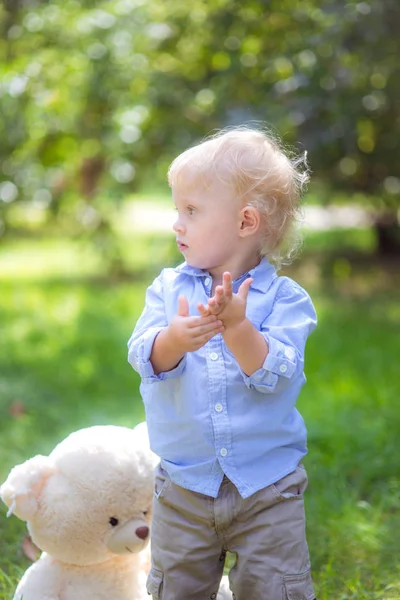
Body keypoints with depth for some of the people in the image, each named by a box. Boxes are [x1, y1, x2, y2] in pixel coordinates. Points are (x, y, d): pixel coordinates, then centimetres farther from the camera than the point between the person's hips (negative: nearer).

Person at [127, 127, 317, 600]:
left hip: (268, 483, -2)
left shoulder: (284, 298, -9)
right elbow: (144, 357, -12)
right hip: (184, 483, 3)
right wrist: (174, 340, -34)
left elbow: (274, 373, -20)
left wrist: (237, 326, -34)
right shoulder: (168, 288, 0)